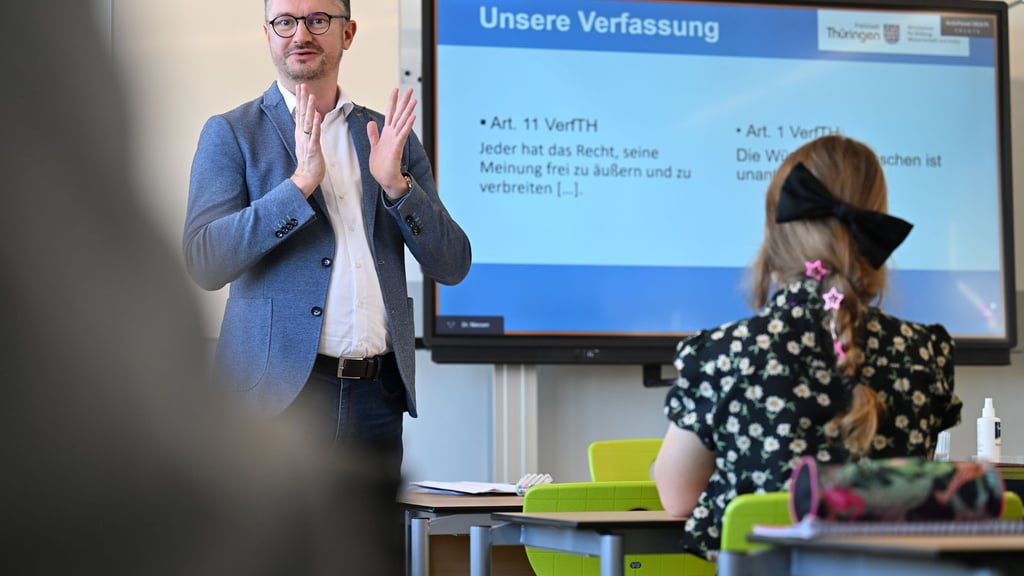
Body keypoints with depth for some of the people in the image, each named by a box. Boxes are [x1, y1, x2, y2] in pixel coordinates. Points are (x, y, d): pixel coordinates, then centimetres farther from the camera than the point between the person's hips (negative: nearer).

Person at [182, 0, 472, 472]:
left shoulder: (391, 136, 12)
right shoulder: (231, 134, 3)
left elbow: (452, 267, 7)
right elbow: (204, 264, -10)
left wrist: (396, 183, -9)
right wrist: (301, 182, -18)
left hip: (377, 396, 3)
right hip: (278, 395, -3)